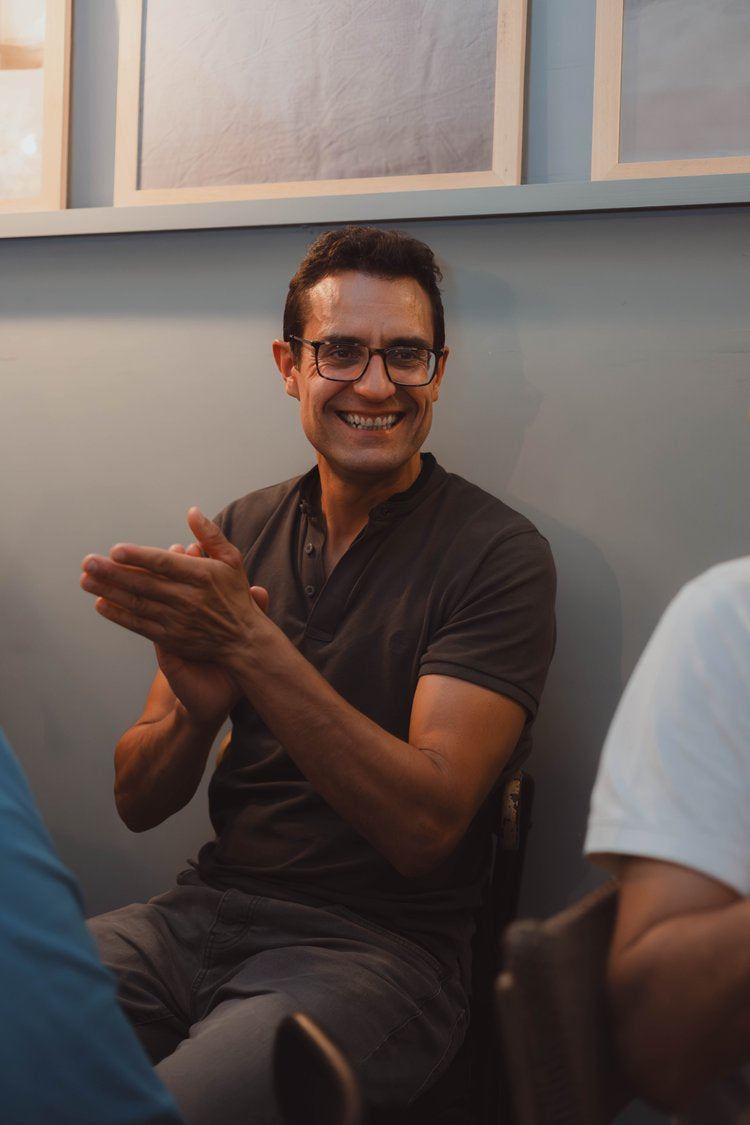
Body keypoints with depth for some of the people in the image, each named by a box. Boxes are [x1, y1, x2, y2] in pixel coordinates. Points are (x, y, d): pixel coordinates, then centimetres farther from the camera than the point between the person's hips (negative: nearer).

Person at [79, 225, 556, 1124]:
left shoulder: (497, 554, -8)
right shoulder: (240, 531, 7)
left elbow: (424, 826, -18)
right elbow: (138, 803, 7)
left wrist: (251, 643, -24)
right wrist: (194, 707, -16)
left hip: (375, 942, -4)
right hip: (205, 910, 5)